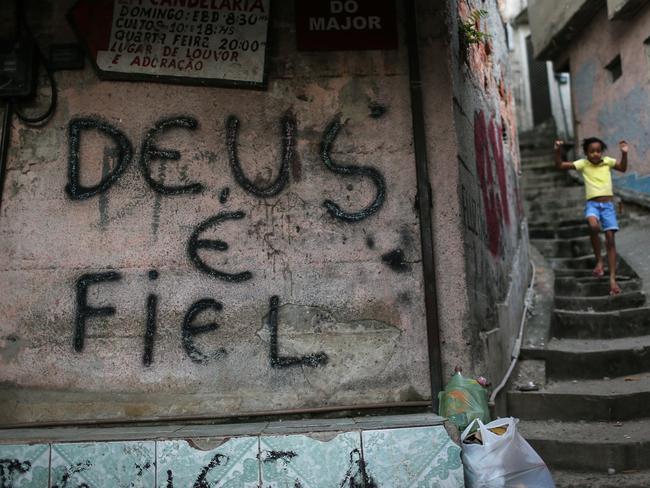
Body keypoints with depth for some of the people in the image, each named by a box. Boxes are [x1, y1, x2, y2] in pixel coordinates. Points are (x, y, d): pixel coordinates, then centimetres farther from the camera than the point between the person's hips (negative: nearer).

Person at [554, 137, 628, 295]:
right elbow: (559, 165, -3)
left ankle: (612, 278, -4)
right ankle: (599, 261, -13)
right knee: (593, 226, -34)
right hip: (592, 204, -2)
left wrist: (624, 153, 4)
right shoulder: (583, 164, 1)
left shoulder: (608, 161, 7)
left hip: (608, 204, 2)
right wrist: (558, 151, -18)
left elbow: (623, 168, 20)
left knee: (610, 238, -5)